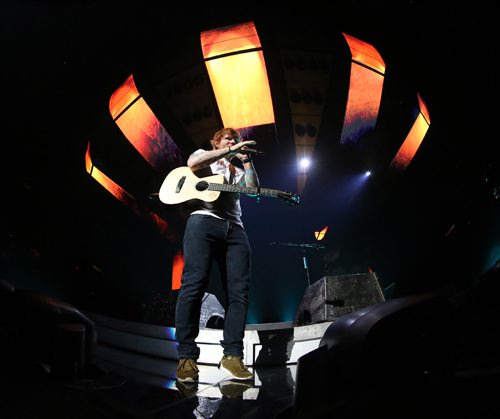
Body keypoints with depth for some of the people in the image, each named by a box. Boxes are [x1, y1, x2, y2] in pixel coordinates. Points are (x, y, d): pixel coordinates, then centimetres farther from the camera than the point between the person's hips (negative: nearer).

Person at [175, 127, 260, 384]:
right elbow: (192, 163, -4)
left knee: (239, 290, -10)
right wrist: (229, 150, -3)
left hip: (234, 228, 6)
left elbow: (254, 188, 17)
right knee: (194, 283, -18)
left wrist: (246, 161, 14)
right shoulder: (203, 155, 21)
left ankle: (232, 356, -11)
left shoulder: (237, 171, 34)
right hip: (203, 220, -5)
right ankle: (187, 357, -17)